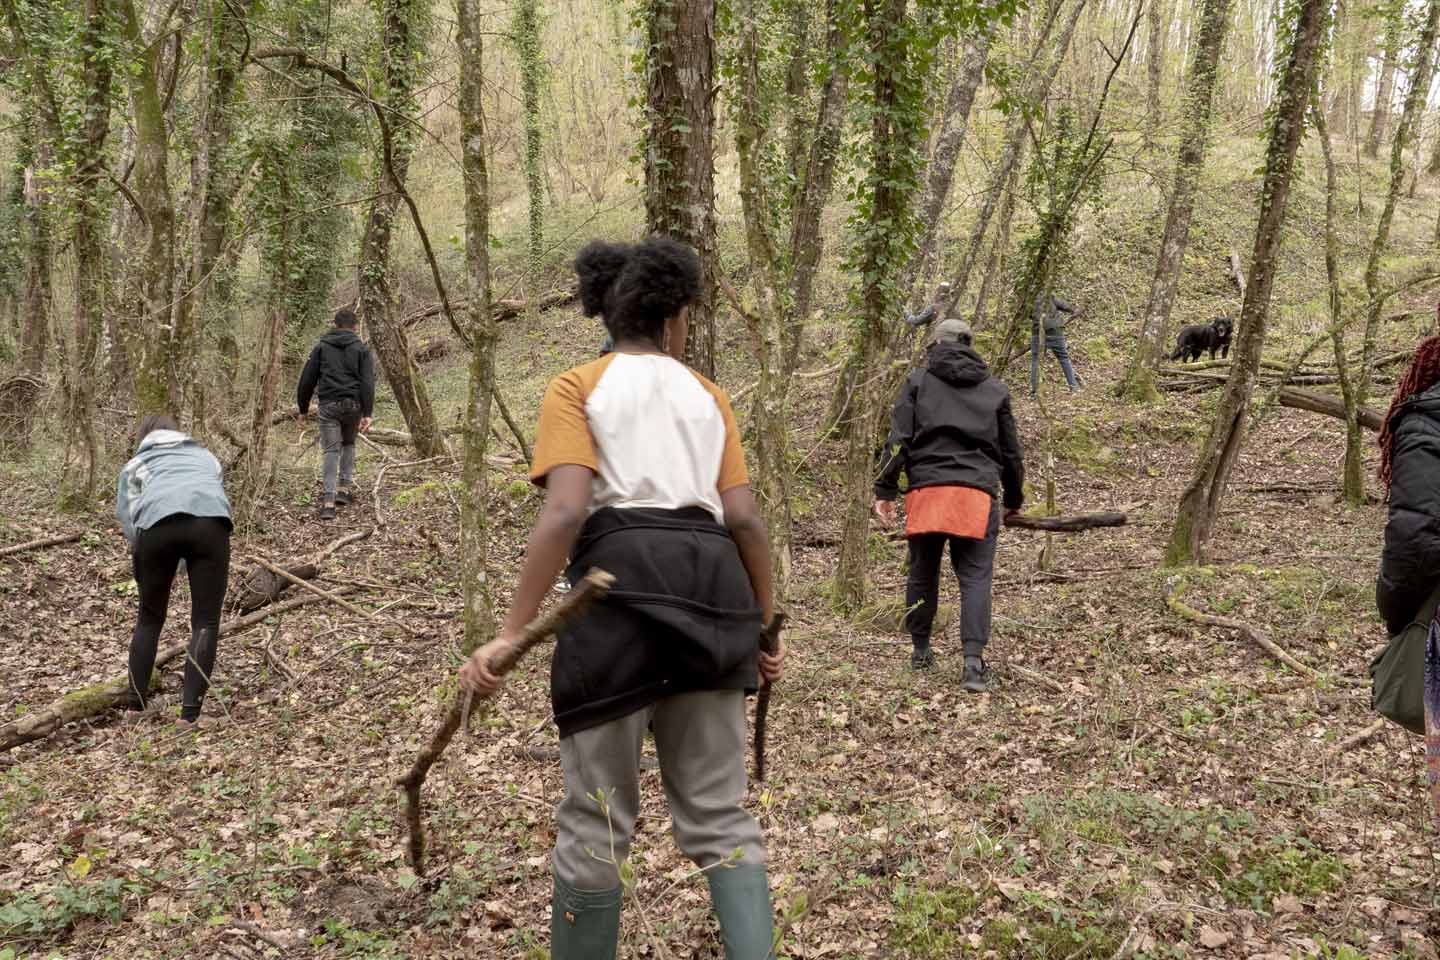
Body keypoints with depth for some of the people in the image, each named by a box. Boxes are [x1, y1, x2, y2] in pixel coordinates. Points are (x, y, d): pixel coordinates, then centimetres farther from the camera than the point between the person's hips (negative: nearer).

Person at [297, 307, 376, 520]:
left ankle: (328, 500, -12)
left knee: (331, 451, -1)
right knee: (348, 444, 23)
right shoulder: (361, 349, 5)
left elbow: (307, 379, 7)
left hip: (329, 405, 0)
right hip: (353, 405, 0)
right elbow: (367, 382, -6)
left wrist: (303, 408, 16)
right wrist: (367, 413, -10)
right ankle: (346, 487, 16)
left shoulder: (321, 347, 9)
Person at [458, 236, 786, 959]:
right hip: (711, 584, 4)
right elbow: (745, 520, 11)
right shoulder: (708, 395, 20)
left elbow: (566, 511, -8)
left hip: (624, 580, -3)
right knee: (719, 817, 10)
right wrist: (763, 628, 21)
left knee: (596, 818, 8)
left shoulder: (576, 386, 8)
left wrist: (509, 635, -12)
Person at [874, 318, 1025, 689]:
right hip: (978, 493, 0)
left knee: (922, 574, 13)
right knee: (975, 577, -2)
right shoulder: (995, 390, 17)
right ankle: (973, 661, -15)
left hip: (926, 489, 0)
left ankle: (920, 649, 23)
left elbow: (898, 439, 1)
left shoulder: (918, 381, 10)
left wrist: (885, 489, 1)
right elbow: (1011, 451, 20)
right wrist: (1014, 498, 32)